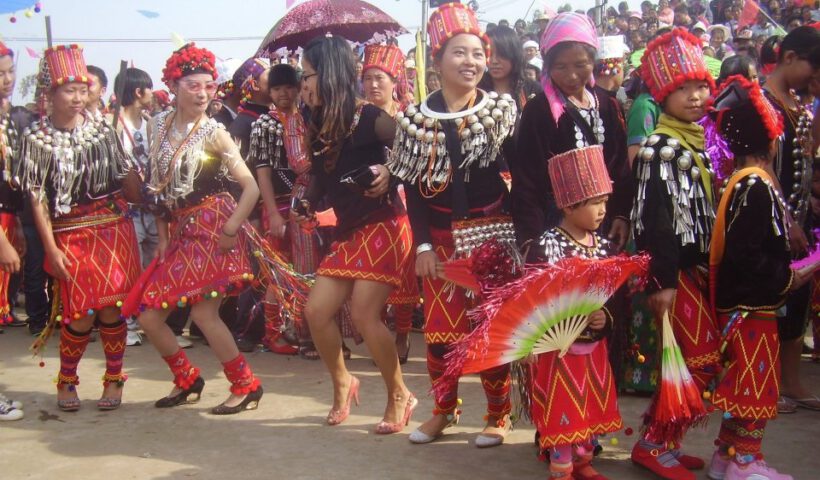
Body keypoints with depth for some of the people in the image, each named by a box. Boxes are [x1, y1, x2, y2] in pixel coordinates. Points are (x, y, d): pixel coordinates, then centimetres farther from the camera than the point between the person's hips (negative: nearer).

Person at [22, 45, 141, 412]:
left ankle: (114, 379, 19)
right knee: (81, 316, -2)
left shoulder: (100, 126, 2)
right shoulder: (37, 137, -4)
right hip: (70, 234, -2)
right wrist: (51, 248, -6)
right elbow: (37, 197, -4)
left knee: (112, 310, 0)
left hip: (113, 228, 2)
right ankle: (66, 381, 22)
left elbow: (125, 175, 9)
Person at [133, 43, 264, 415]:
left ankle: (246, 386, 5)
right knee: (148, 316, 3)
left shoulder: (213, 133, -6)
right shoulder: (157, 125, 8)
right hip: (179, 230, 6)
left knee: (203, 312, -12)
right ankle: (187, 379, 25)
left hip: (211, 226, -6)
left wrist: (231, 230, -17)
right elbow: (156, 185, 15)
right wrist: (162, 234, 10)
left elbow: (251, 187, -9)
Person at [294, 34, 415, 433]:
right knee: (316, 311, 1)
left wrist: (390, 172, -25)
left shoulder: (368, 118, -12)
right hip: (348, 234, 8)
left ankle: (400, 396, 6)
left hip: (382, 226, -8)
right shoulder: (319, 129, 8)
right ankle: (342, 384, 25)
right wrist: (307, 207, 2)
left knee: (364, 315, -14)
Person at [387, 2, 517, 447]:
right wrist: (422, 244, -5)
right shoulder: (417, 119, 3)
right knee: (438, 326, 5)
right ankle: (443, 409, 22)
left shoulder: (501, 109, 1)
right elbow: (412, 187, 1)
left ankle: (499, 414, 15)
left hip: (492, 232, -1)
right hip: (440, 234, 1)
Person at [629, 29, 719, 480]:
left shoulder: (705, 141, 13)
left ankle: (661, 441, 20)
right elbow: (655, 219, -17)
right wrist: (662, 281, -19)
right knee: (702, 358, -9)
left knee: (691, 358, 9)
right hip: (674, 268, -8)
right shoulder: (661, 148, -12)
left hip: (702, 264, 8)